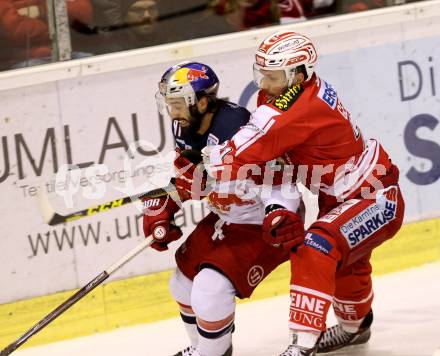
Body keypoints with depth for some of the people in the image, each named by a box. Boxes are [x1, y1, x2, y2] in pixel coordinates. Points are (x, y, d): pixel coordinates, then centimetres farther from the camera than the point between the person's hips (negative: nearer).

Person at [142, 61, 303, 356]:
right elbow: (185, 179, 13)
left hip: (262, 225, -9)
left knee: (211, 287, -20)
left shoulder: (236, 128, -33)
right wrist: (160, 212, 2)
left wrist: (279, 218, -46)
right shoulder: (186, 129, -4)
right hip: (225, 218, 10)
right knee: (184, 283, 15)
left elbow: (277, 180, -31)